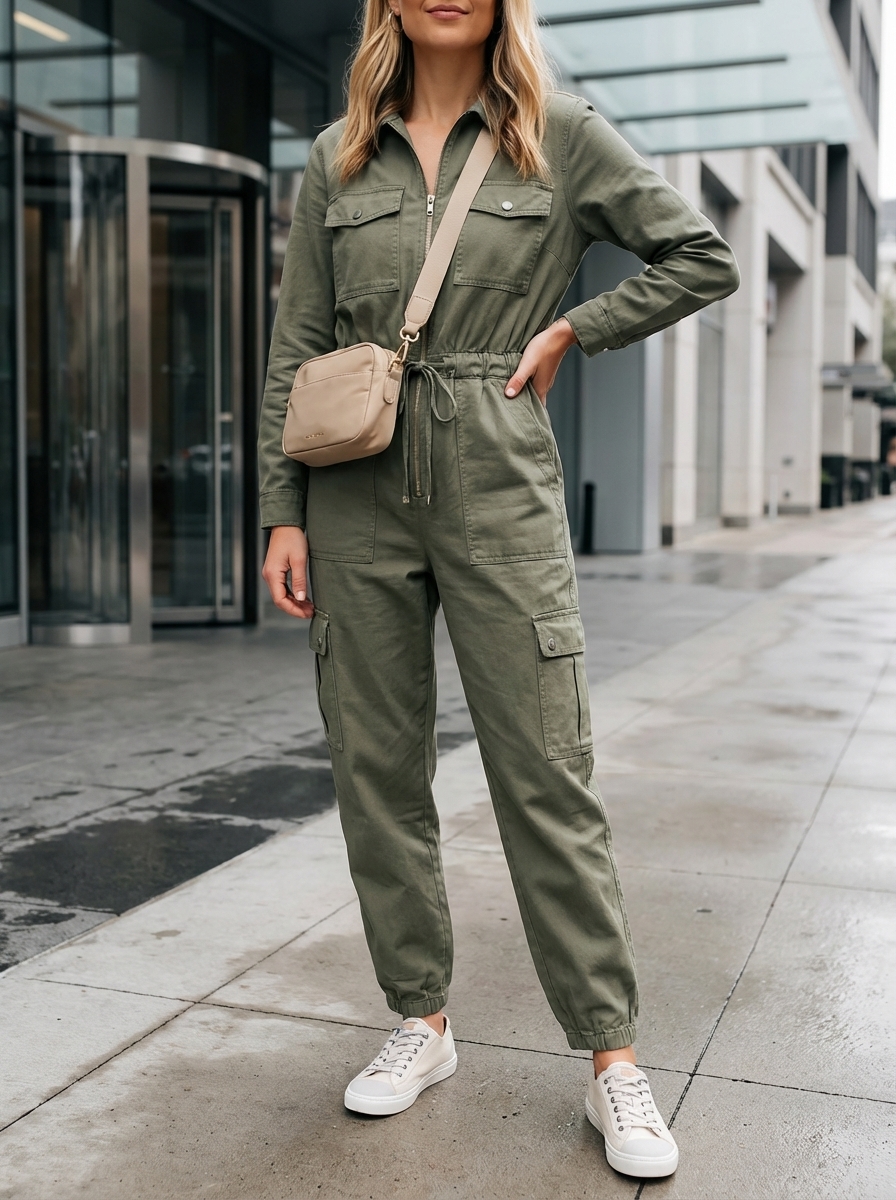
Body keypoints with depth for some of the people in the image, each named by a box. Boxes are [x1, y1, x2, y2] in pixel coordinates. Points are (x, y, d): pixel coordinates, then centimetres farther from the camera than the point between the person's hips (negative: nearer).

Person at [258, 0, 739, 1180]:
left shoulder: (561, 135, 4)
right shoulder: (338, 157, 11)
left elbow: (703, 260, 8)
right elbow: (296, 347, 9)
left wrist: (569, 331, 0)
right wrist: (283, 513, 3)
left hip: (498, 486, -3)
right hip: (357, 493, 3)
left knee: (549, 775, -4)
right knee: (377, 771, 6)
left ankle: (612, 1060, 9)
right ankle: (422, 1025, 23)